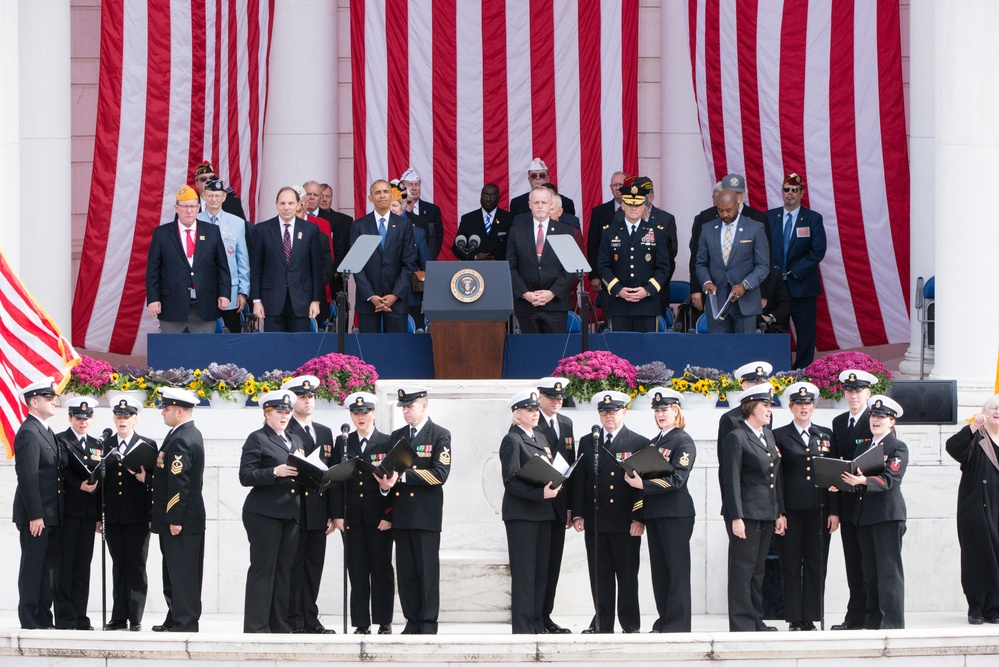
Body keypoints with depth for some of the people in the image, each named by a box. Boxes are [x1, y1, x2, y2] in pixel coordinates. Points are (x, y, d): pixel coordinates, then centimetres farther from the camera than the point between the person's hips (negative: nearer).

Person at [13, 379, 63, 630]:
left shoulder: (45, 431, 16)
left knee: (48, 568, 11)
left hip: (51, 515, 9)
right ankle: (29, 622, -1)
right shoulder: (28, 433, -14)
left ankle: (44, 620, 16)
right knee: (33, 568, -5)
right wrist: (35, 515, -22)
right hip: (36, 515, -9)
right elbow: (27, 477, -19)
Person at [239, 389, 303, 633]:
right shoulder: (257, 439, -2)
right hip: (264, 514, -7)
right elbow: (246, 476, -11)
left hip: (290, 513, 7)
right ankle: (256, 627, -4)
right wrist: (275, 472, -22)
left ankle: (280, 626, 12)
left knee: (285, 571, 7)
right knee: (263, 569, -6)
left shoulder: (295, 440, 20)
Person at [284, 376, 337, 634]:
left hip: (317, 513, 6)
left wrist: (332, 513, 11)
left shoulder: (325, 433, 18)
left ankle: (310, 620, 12)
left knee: (314, 567, 7)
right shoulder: (283, 432, -2)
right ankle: (293, 621, -1)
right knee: (293, 567, -3)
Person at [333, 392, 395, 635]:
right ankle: (361, 623, 6)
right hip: (352, 516, 2)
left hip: (379, 517, -2)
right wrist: (338, 515, -2)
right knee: (357, 570, 2)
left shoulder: (388, 443, 3)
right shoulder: (343, 443, 10)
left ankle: (384, 623, 5)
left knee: (382, 568, 0)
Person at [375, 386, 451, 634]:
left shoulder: (440, 436, 0)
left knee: (427, 570, -4)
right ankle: (412, 621, 9)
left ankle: (428, 624, 0)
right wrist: (385, 483, -6)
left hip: (426, 514, -5)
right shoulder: (396, 436, 17)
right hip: (401, 514, 5)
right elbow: (390, 470, 18)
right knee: (406, 571, 4)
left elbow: (440, 474, -12)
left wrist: (403, 475, -17)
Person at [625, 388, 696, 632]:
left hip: (676, 514, -8)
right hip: (654, 512, 8)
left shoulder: (684, 442, -7)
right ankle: (664, 621, 16)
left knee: (677, 570, -6)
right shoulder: (654, 442, 18)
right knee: (659, 570, 10)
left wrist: (643, 483, -22)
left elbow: (676, 479, -17)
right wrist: (634, 477, 0)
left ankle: (678, 624, -5)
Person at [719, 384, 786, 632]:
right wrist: (736, 517, -17)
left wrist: (780, 512, 15)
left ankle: (756, 620, 18)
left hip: (767, 514, 8)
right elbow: (731, 481, -12)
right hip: (746, 513, -8)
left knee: (758, 570, 12)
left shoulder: (768, 436, 16)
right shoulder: (736, 438, -9)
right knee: (742, 570, -4)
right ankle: (741, 623, -2)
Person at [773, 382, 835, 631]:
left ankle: (810, 618, 7)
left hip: (819, 510, 2)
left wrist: (834, 511, 3)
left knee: (816, 565, 2)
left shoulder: (825, 435, 12)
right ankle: (794, 619, 4)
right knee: (791, 565, -1)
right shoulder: (779, 436, 4)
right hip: (790, 510, -2)